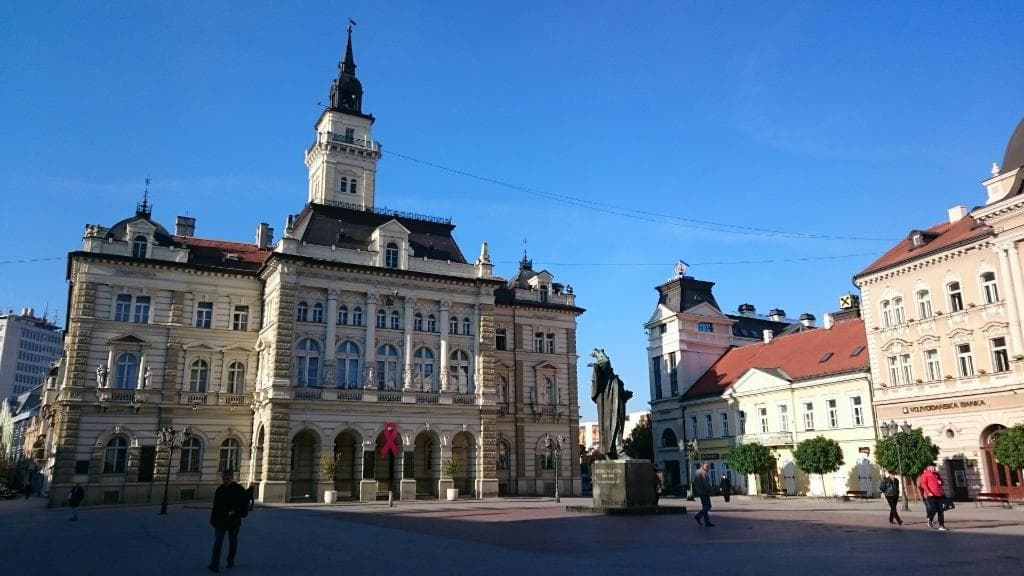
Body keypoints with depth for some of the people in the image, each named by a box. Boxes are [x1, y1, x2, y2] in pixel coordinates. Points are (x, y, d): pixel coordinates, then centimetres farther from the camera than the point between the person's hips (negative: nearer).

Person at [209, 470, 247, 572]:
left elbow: (244, 503, -3)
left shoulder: (239, 489, -5)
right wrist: (213, 519, 10)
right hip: (220, 520, 2)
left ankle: (230, 561, 28)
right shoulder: (220, 489, 5)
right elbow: (215, 506, 12)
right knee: (217, 541, -9)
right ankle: (214, 565, -14)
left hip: (234, 521, -2)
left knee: (233, 542, 11)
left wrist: (238, 512, -18)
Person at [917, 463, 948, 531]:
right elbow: (923, 484, -10)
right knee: (933, 509, -10)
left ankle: (941, 525, 8)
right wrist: (928, 492, -22)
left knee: (940, 510, 4)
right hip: (931, 495, -5)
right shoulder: (925, 475, -1)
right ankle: (930, 520, 19)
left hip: (939, 495, 5)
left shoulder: (936, 474, 17)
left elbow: (941, 481, 32)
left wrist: (940, 482, 6)